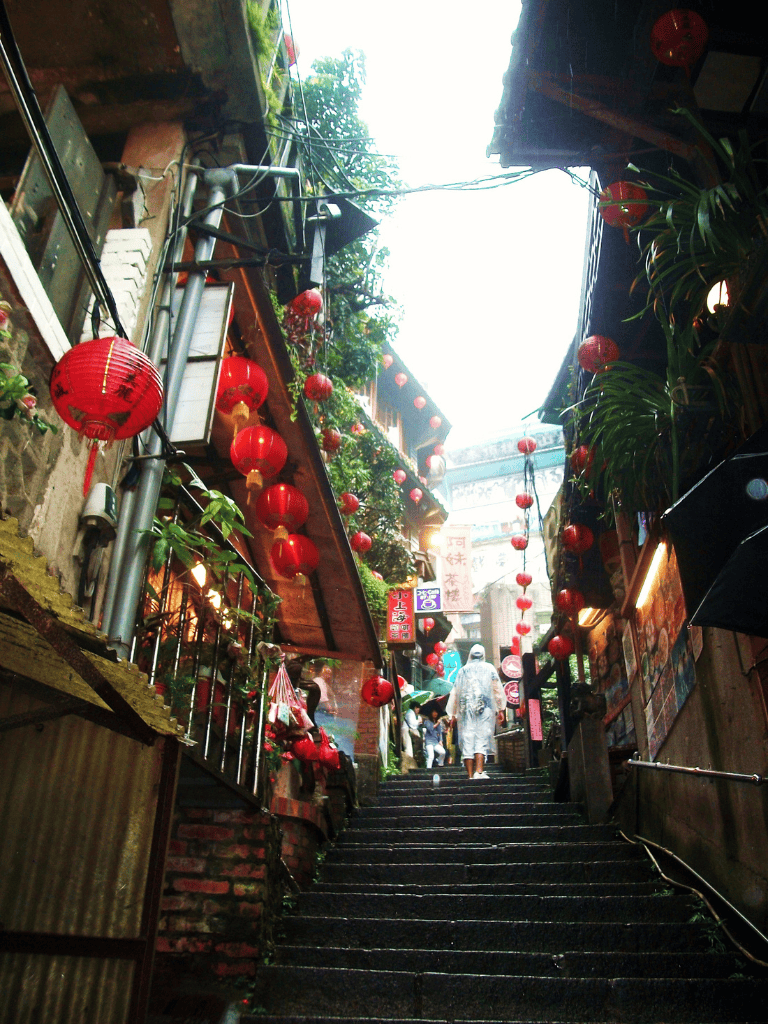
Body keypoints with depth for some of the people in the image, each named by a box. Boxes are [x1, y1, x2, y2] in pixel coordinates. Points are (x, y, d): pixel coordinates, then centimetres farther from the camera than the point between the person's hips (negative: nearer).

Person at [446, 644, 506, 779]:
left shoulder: (463, 670, 15)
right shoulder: (489, 668, 11)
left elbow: (455, 692, 14)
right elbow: (497, 689, 5)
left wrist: (454, 713, 19)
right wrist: (500, 708, 9)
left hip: (466, 708, 2)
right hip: (484, 708, -1)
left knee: (467, 742, 2)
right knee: (482, 739, -4)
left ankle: (470, 775, 1)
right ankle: (479, 772, -17)